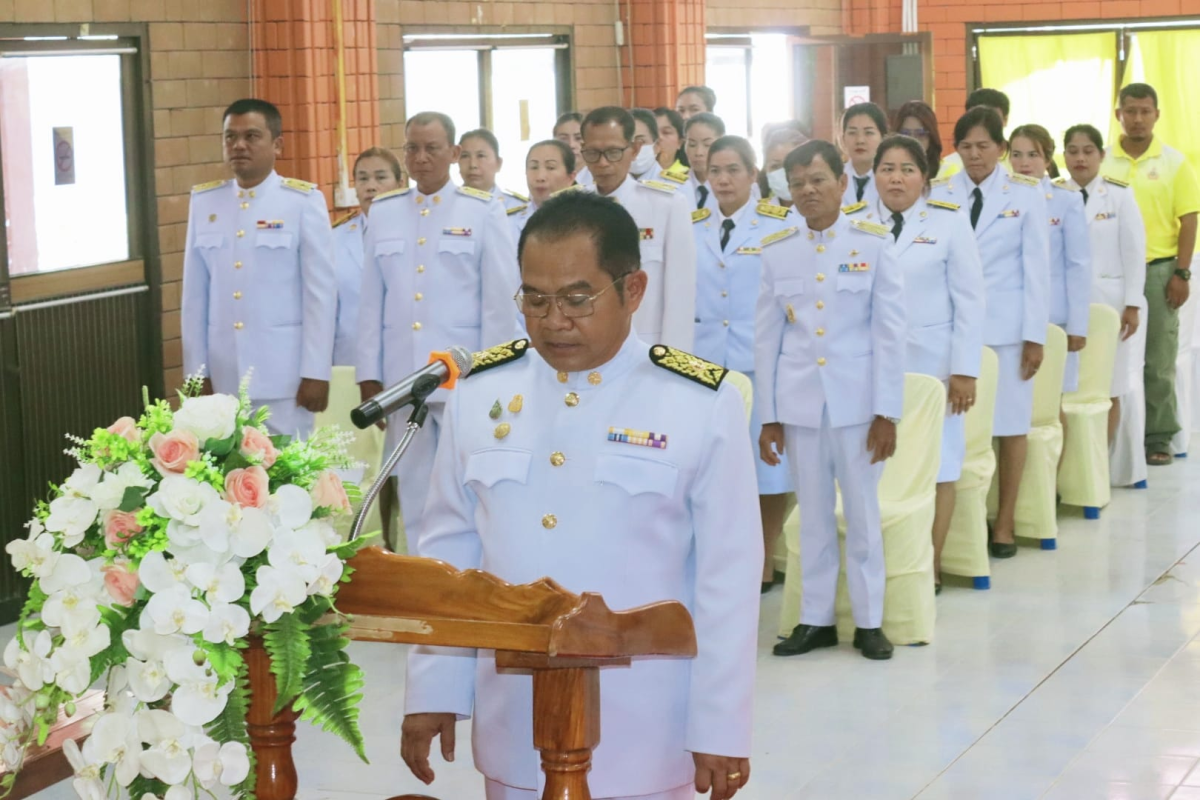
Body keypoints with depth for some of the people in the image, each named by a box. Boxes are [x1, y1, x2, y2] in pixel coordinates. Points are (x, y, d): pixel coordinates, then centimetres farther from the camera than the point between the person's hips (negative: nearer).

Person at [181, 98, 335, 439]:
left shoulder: (303, 201, -4)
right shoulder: (204, 202, 7)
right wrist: (196, 371, 7)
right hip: (223, 374, 3)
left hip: (284, 373, -3)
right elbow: (194, 294, 8)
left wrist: (316, 372, -7)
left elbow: (321, 292, -5)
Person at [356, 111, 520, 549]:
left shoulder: (484, 212, -1)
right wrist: (369, 376, 5)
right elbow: (372, 302, 9)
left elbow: (499, 303, -3)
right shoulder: (382, 212, 9)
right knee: (413, 495, 9)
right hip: (402, 379, 3)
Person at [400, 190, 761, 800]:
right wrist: (431, 694, 6)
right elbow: (447, 554, 8)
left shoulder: (702, 404, -8)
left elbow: (726, 578, -6)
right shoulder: (479, 393, 2)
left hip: (644, 737, -3)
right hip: (511, 729, 3)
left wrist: (720, 729, -6)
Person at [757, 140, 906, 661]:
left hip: (857, 398, -2)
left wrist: (887, 411, -7)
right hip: (798, 401, 2)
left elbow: (890, 332, -3)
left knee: (863, 513, 6)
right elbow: (766, 339, 6)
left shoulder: (874, 244, -2)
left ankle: (869, 621, 16)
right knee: (813, 515, 9)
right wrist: (769, 416, 4)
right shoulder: (776, 251, 3)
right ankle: (816, 618, 19)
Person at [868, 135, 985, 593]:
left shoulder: (949, 225, 1)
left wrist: (965, 370, -8)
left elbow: (969, 303, -2)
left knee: (935, 464, 3)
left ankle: (930, 566, 12)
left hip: (931, 363, -2)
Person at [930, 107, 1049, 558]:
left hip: (1007, 323, -1)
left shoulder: (1026, 195, 0)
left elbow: (1036, 267, 0)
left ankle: (1005, 523, 14)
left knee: (1010, 424, 4)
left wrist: (1035, 335, -5)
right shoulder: (940, 194, 3)